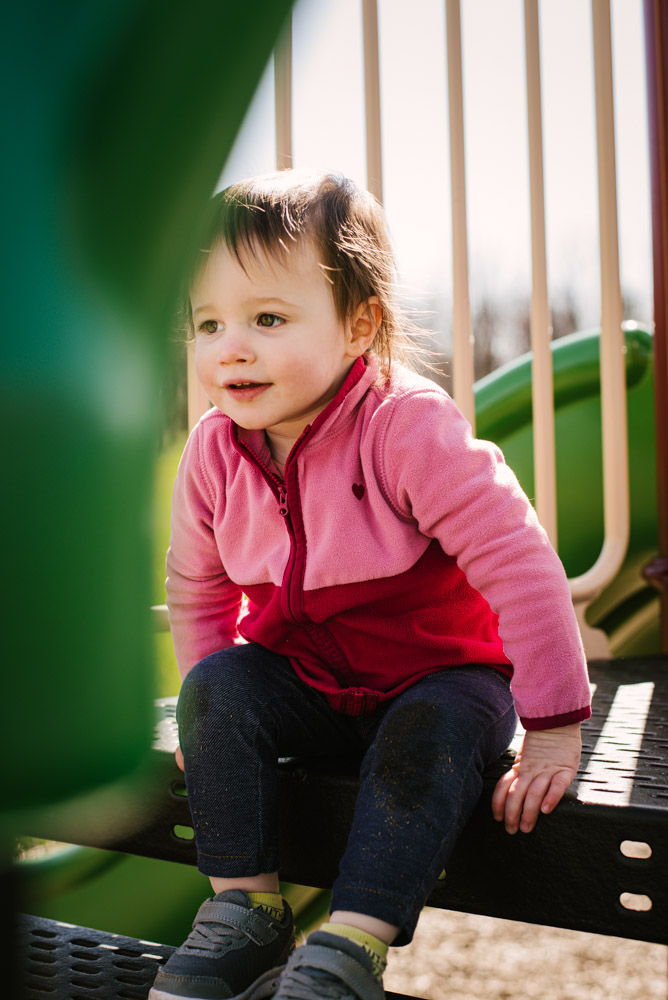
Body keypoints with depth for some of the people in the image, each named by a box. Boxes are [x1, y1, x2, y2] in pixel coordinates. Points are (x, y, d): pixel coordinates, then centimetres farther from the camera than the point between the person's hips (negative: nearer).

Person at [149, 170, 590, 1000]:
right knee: (217, 687, -21)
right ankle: (244, 909, -11)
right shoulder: (212, 451, -10)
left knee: (429, 735, -33)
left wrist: (553, 730, -26)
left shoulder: (408, 427, -27)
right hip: (303, 676, 4)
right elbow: (197, 589, 8)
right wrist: (209, 706, 4)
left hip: (440, 672, -4)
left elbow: (519, 564, -27)